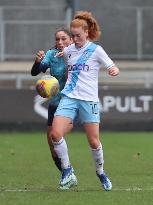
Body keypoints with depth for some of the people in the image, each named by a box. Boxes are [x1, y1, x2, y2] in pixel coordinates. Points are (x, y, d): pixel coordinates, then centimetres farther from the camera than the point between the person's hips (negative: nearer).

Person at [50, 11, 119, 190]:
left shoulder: (96, 50, -1)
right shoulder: (68, 51, 11)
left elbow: (113, 68, 0)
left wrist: (114, 71, -22)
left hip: (89, 100, -3)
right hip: (69, 97, 3)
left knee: (94, 141, -2)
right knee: (55, 133, -16)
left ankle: (101, 172, 24)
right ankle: (67, 171, -1)